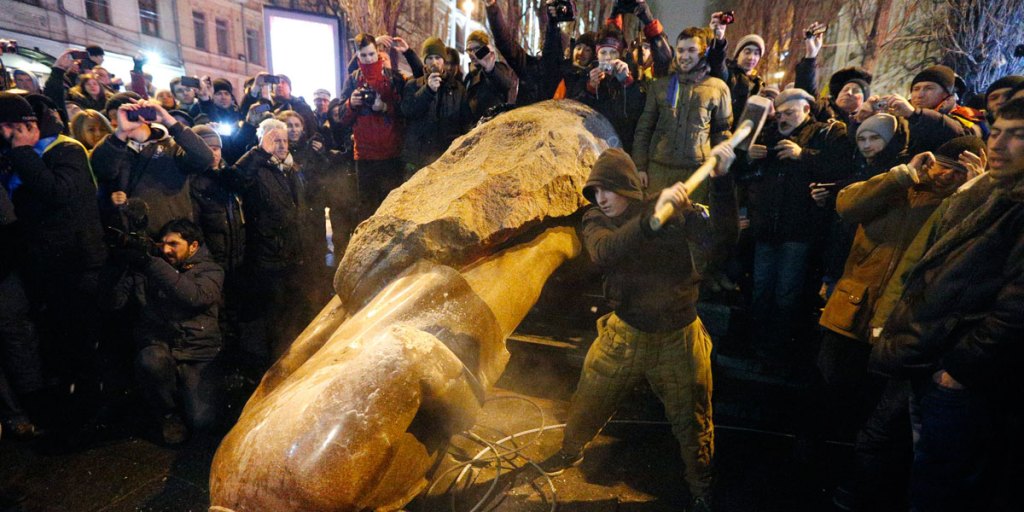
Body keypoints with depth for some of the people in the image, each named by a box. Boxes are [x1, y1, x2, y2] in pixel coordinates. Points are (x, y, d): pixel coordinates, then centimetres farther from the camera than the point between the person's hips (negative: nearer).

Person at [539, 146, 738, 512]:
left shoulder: (678, 212, -12)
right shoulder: (596, 221, -11)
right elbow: (604, 252, -33)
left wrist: (721, 179, -36)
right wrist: (652, 217, -47)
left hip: (677, 339, -1)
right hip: (623, 334, 2)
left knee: (692, 425, 15)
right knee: (588, 405, 17)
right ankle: (571, 451, 50)